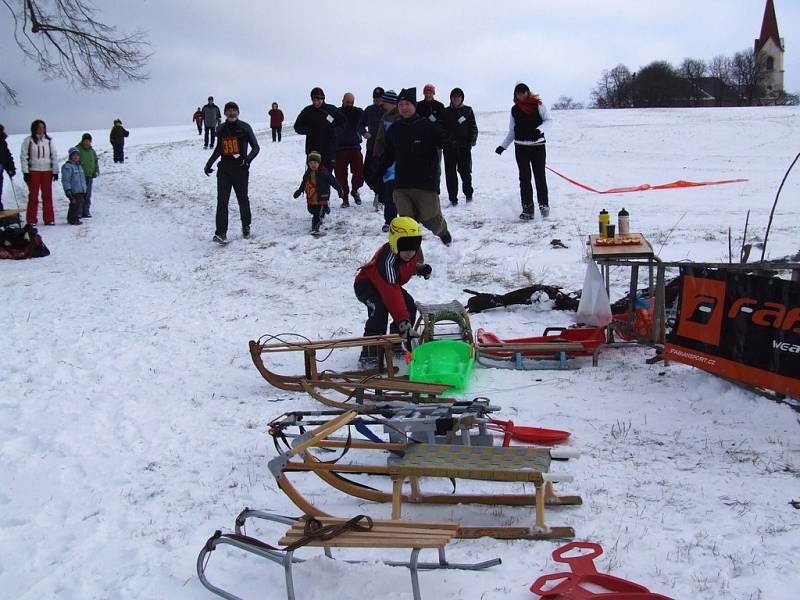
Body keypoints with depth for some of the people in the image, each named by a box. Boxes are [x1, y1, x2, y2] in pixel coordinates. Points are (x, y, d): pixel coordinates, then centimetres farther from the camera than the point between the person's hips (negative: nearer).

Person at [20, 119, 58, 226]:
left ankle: (49, 219, 9)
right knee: (33, 196, 1)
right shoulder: (28, 141, 0)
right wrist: (25, 172, -6)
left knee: (48, 195, 4)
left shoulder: (49, 141, 6)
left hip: (47, 171, 2)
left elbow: (54, 156, 9)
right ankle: (31, 220, 5)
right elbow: (24, 157, 0)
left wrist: (55, 171, 4)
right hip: (33, 171, -2)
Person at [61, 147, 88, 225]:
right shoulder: (67, 166, -9)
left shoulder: (79, 166, 19)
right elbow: (65, 180, -13)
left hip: (81, 192, 9)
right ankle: (73, 220, 0)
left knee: (80, 204, 10)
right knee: (75, 205, -10)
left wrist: (85, 191, 26)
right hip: (74, 192, -9)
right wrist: (68, 191, -18)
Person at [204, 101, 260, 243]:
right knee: (222, 201, -7)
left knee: (243, 199, 8)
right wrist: (209, 164, 21)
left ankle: (246, 226, 30)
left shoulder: (244, 127, -1)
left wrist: (248, 158, -18)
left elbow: (256, 147, 0)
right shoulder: (221, 129, 11)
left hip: (240, 169, -2)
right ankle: (221, 233, -10)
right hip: (224, 169, 2)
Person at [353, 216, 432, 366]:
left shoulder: (414, 251, -16)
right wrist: (403, 322, -57)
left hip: (390, 282, 7)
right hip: (366, 284, -7)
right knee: (380, 307, -34)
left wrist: (420, 268, -9)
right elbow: (392, 295, -50)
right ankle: (369, 353, -28)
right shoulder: (387, 261, -41)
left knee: (410, 306, -12)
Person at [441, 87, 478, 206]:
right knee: (450, 173, 0)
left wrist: (471, 142, -5)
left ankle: (468, 194, 21)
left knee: (465, 172, 1)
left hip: (464, 147, -1)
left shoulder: (468, 111, 6)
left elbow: (473, 128, 6)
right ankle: (453, 198, 7)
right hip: (449, 147, 1)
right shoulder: (446, 112, 8)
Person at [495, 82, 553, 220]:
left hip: (538, 146, -3)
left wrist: (540, 129, -21)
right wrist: (503, 146, 9)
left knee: (540, 176, -1)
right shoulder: (515, 110, 12)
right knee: (524, 178, 0)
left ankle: (544, 205, 14)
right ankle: (527, 209, 3)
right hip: (521, 147, 3)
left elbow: (549, 120, -3)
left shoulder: (538, 105, 1)